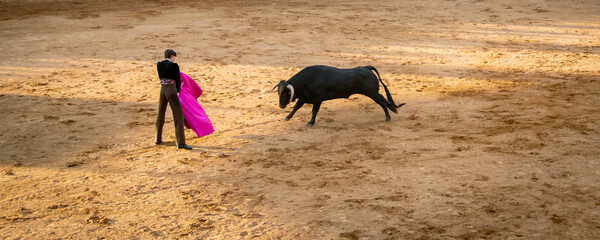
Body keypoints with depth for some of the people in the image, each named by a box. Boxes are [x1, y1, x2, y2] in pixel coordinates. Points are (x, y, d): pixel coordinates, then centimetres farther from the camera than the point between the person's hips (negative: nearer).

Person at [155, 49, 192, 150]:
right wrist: (177, 92, 12)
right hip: (171, 91, -6)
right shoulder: (174, 66, -11)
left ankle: (158, 139, 30)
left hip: (162, 90, 6)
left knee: (160, 114, 21)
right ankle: (181, 143, -12)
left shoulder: (159, 65, 6)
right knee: (178, 116, -5)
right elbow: (178, 80, -6)